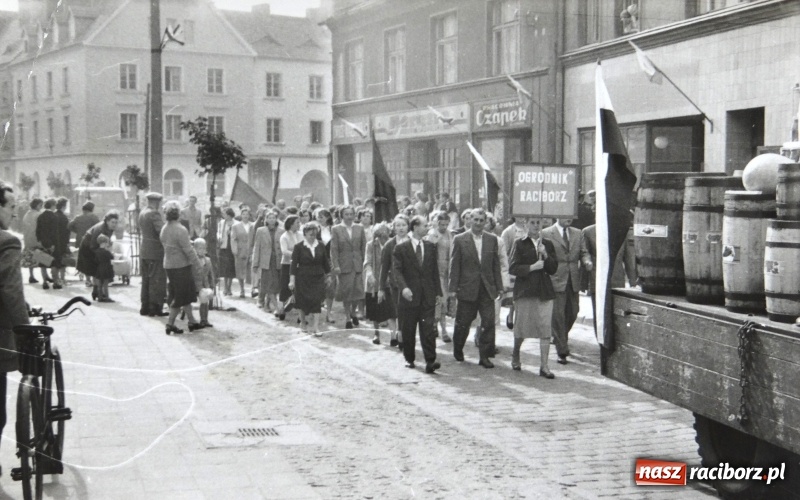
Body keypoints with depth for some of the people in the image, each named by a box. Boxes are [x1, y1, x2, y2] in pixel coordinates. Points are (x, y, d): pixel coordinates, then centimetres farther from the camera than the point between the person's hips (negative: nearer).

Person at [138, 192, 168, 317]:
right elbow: (162, 231, -22)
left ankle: (145, 307, 19)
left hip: (144, 251, 9)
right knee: (157, 281, -3)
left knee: (146, 280, 14)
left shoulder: (142, 213, 12)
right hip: (156, 251, -9)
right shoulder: (154, 213, -15)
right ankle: (155, 308, -1)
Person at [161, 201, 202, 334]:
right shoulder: (180, 230, -21)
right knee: (180, 297, 2)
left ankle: (192, 322, 23)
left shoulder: (164, 229, 5)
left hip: (169, 265, 8)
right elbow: (188, 250, -19)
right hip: (181, 266, -8)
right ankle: (170, 324, 4)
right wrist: (198, 263, -7)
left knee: (187, 294, 17)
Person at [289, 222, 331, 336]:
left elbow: (325, 262, 12)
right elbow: (294, 264, -7)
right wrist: (292, 280, -11)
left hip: (318, 279, 2)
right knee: (303, 303, 6)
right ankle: (303, 324, 26)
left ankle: (315, 328, -10)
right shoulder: (298, 247, -5)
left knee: (317, 302, -8)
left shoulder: (320, 246, 4)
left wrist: (328, 275, 13)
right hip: (303, 279, -2)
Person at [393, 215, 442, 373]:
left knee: (427, 328, -6)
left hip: (428, 295, 2)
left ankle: (430, 361, -11)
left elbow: (435, 270, 13)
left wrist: (438, 292, 9)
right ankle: (409, 359, 23)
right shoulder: (401, 248, -2)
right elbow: (397, 270, -9)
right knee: (408, 330, 8)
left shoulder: (430, 247, 10)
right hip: (410, 295, -2)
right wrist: (403, 287, -25)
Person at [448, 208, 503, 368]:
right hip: (467, 288, -2)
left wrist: (499, 287, 5)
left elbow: (496, 264, 9)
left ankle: (484, 356, 4)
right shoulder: (460, 240, -2)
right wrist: (453, 288, -7)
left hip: (487, 289, 2)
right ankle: (457, 350, 30)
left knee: (489, 322, -4)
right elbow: (454, 265, -3)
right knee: (463, 323, 8)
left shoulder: (492, 239, 7)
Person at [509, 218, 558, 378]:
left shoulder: (548, 244, 10)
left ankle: (544, 366, -1)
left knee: (545, 330, -4)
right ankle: (515, 356, 34)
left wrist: (545, 256, -8)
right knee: (521, 328, 8)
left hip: (545, 291, 2)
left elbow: (553, 269, 7)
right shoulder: (519, 243, 0)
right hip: (525, 290, -2)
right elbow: (512, 268, -6)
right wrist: (532, 267, -14)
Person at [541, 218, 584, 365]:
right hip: (556, 280, -5)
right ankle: (562, 350, 3)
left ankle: (560, 338, 37)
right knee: (558, 314, -4)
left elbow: (583, 253, 15)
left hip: (573, 280, 5)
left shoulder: (577, 233, 12)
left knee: (572, 313, 10)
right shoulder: (546, 233, -3)